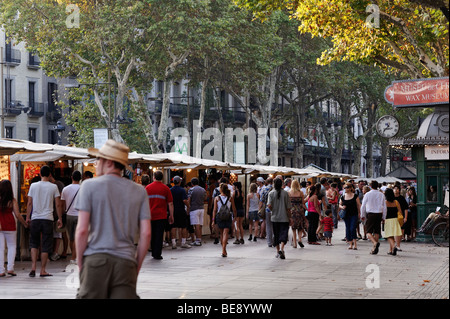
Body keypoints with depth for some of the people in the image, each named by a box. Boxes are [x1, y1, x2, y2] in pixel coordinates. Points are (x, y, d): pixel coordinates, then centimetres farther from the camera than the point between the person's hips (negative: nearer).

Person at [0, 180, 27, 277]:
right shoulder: (12, 200, -5)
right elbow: (17, 215, -6)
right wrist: (25, 224, 6)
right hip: (10, 226, -1)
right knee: (12, 246, 13)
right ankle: (10, 268, 1)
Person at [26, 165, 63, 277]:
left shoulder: (33, 186, 2)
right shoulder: (53, 187, -2)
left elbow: (29, 203, 3)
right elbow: (58, 204, -1)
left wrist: (28, 217, 12)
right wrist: (60, 219, 7)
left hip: (35, 219, 1)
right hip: (48, 219, -1)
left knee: (34, 244, 14)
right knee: (45, 246, 5)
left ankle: (33, 267, 1)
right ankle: (43, 271, 7)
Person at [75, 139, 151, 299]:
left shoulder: (90, 185, 2)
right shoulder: (139, 191, 11)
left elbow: (82, 230, -5)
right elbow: (146, 233, 5)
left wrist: (80, 264, 5)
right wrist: (136, 269, 12)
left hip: (96, 258, -2)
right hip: (126, 262, 2)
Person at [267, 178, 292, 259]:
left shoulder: (271, 193, -3)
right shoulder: (285, 193, -4)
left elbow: (269, 205, -12)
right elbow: (288, 207, -3)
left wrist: (272, 210, 9)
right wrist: (289, 217, 6)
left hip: (274, 218, 1)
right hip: (284, 218, -1)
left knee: (276, 234, 12)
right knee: (284, 234, -3)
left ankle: (278, 251, 17)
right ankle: (281, 249, -24)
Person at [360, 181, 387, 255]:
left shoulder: (367, 194, -3)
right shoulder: (381, 195, 3)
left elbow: (363, 206, 1)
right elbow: (384, 207, 6)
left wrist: (362, 215, 14)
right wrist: (383, 217, 14)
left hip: (370, 214, -3)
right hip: (379, 214, 3)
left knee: (369, 231, 0)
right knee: (377, 231, 9)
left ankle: (375, 243, -28)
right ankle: (374, 249, 9)